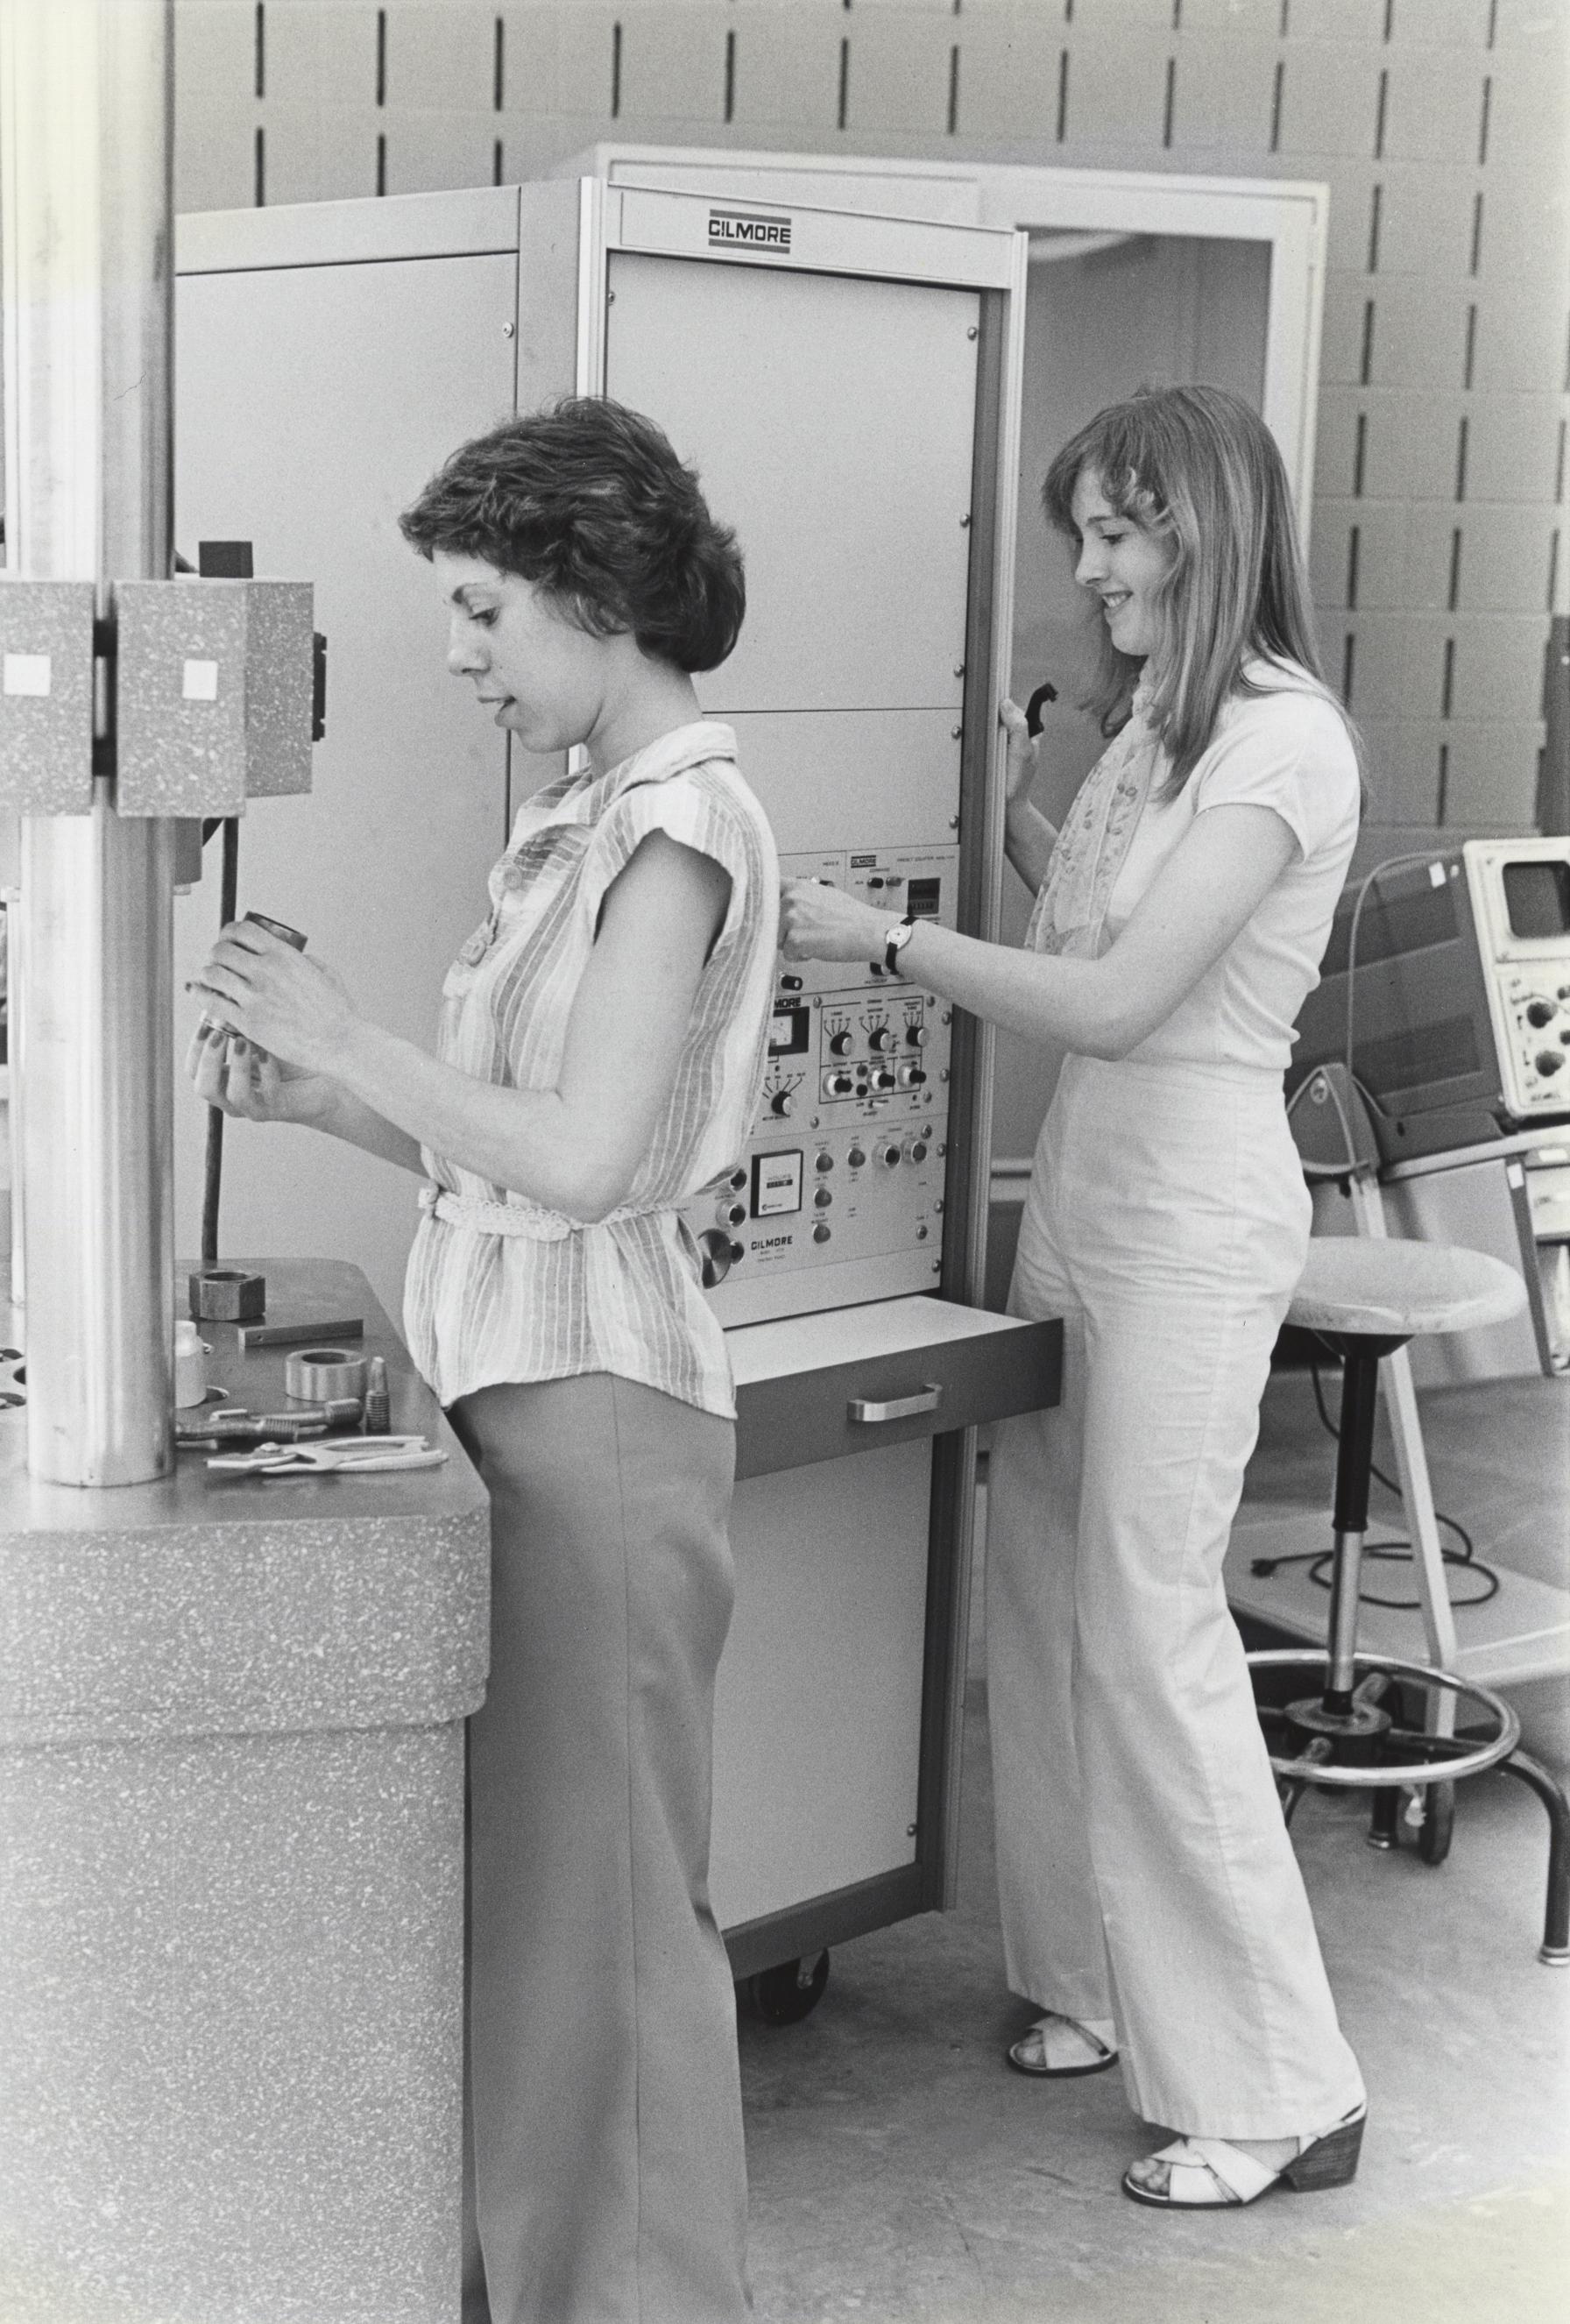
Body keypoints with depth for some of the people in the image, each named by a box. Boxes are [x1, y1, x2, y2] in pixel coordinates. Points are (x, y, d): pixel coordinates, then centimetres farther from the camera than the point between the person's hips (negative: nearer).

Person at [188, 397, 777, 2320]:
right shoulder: (586, 816, 15)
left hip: (594, 1392, -9)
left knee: (597, 1890, 3)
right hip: (511, 1374, 9)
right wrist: (307, 1093, 3)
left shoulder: (681, 826, -12)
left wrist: (349, 1041, -12)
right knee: (507, 1875, 15)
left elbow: (586, 1155, -21)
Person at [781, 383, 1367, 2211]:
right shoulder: (1150, 722, 13)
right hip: (1083, 1184, 9)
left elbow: (1118, 1000, -21)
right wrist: (1014, 813, 9)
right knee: (1042, 1600, 12)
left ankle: (1277, 2093, 6)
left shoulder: (1284, 742, -14)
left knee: (1149, 1633, -6)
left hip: (1192, 1217, -9)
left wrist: (888, 941, -17)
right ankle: (1105, 1988, 28)